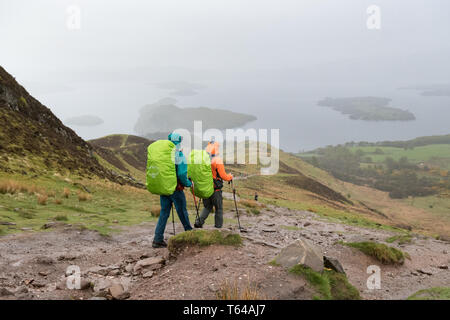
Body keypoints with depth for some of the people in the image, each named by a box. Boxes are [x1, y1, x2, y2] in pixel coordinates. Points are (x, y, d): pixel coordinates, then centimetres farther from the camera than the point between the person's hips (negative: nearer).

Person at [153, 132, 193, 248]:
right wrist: (189, 183, -1)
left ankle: (158, 239, 6)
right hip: (176, 189, -5)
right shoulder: (180, 156, -13)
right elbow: (182, 175, -18)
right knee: (182, 212, 11)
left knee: (164, 213, 11)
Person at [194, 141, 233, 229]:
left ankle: (199, 221, 2)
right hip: (215, 189, -5)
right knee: (219, 209, 11)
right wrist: (230, 177, 5)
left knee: (207, 207, 20)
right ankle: (218, 228, 15)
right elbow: (223, 176, -14)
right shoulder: (217, 160, -15)